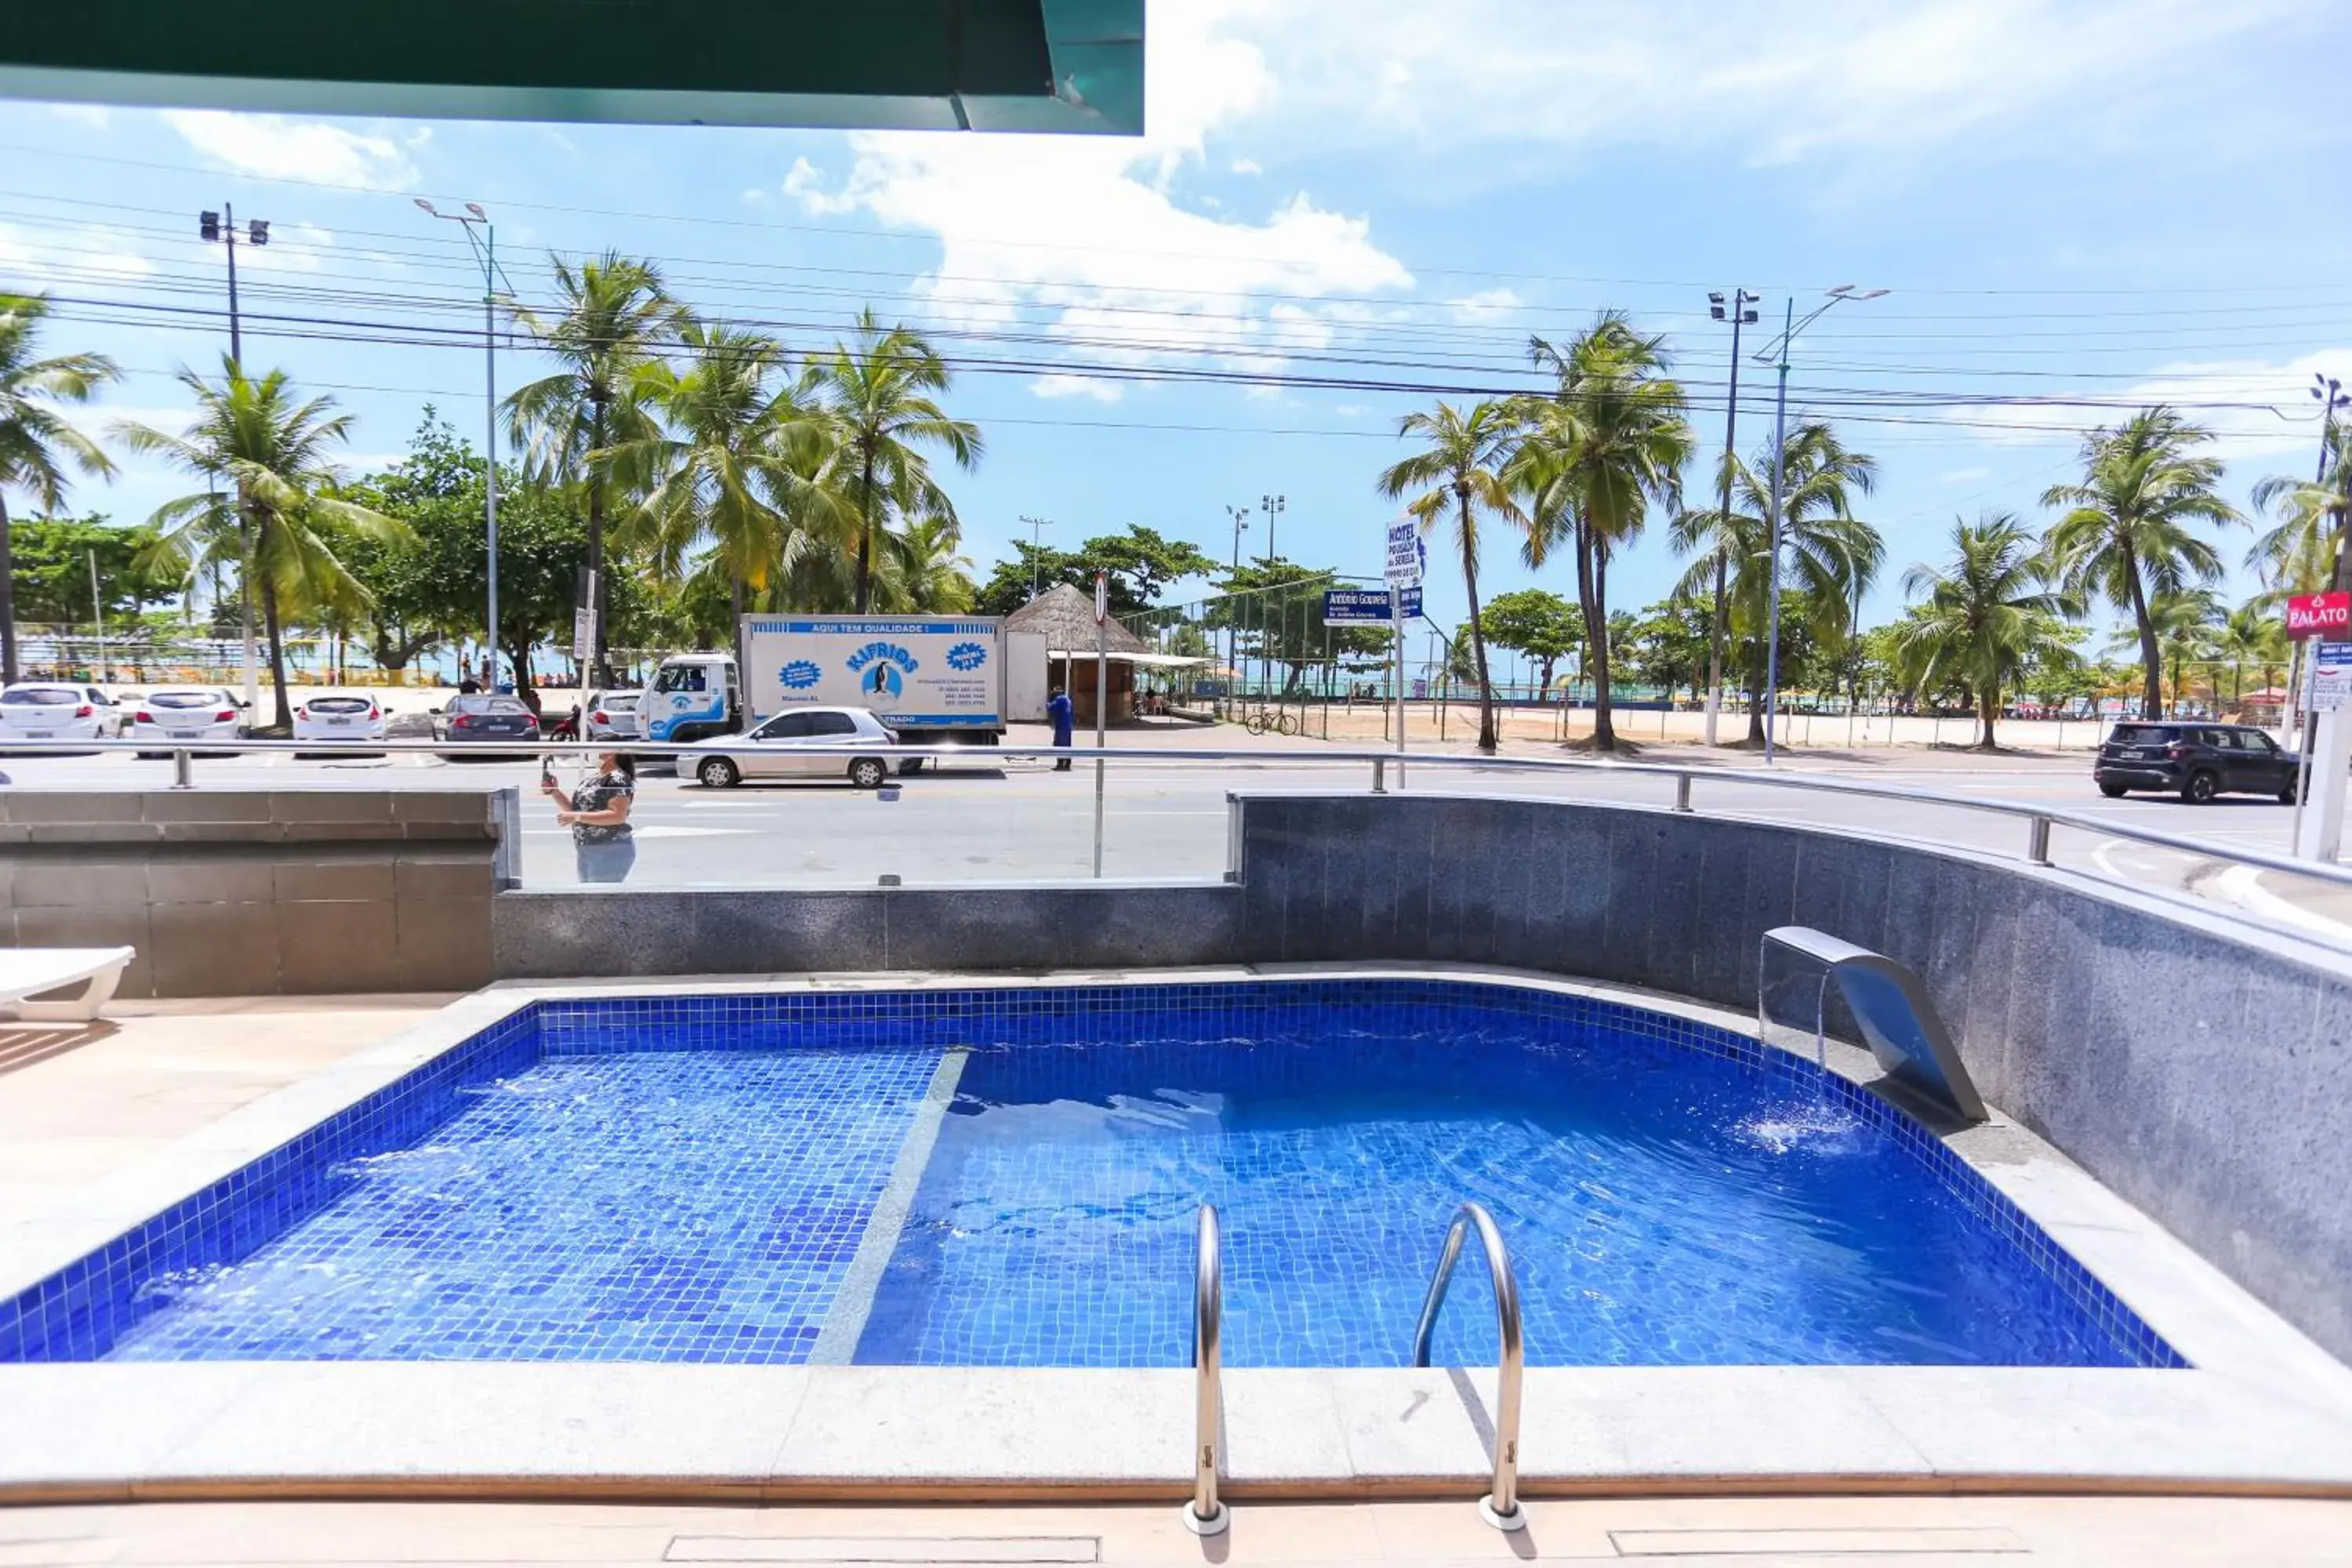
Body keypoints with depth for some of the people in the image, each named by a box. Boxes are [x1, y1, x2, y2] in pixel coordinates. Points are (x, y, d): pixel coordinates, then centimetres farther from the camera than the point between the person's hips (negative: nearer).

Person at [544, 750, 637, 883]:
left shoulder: (618, 779, -15)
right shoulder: (591, 778, 13)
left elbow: (618, 816, -24)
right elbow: (575, 808, 20)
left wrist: (577, 817, -24)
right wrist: (554, 792, 5)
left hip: (611, 852, -9)